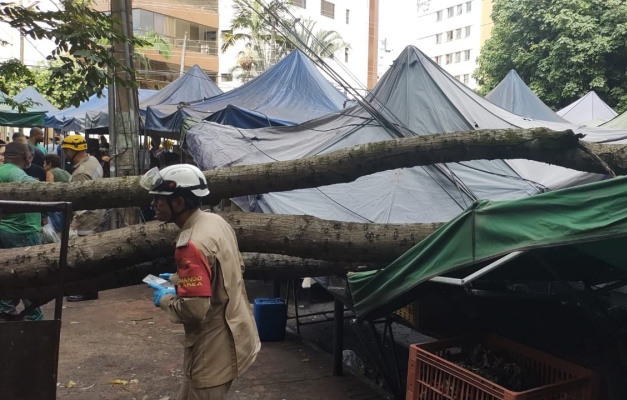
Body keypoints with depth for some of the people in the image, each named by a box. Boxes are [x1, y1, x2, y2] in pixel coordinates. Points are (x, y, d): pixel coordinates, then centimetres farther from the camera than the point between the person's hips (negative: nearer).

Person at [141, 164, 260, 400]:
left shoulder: (191, 245, -28)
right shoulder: (216, 221, 1)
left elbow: (194, 309, -31)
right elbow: (237, 267, 15)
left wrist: (165, 299, -11)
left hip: (213, 349, -9)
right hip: (230, 336, 9)